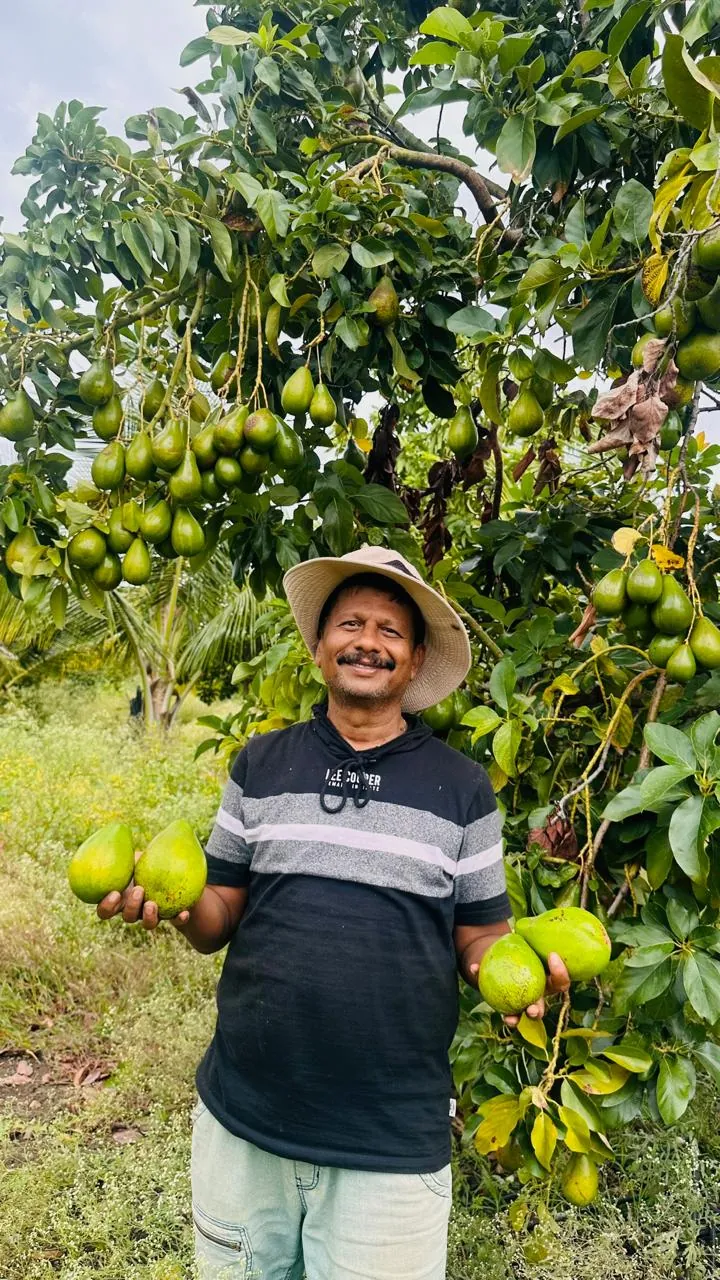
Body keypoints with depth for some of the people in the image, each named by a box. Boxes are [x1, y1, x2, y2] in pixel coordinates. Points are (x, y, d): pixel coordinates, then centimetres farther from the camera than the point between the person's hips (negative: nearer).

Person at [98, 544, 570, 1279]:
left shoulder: (461, 788, -2)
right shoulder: (260, 765, 2)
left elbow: (479, 938, 4)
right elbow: (221, 919, 7)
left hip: (393, 1143, -1)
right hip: (241, 1118, 2)